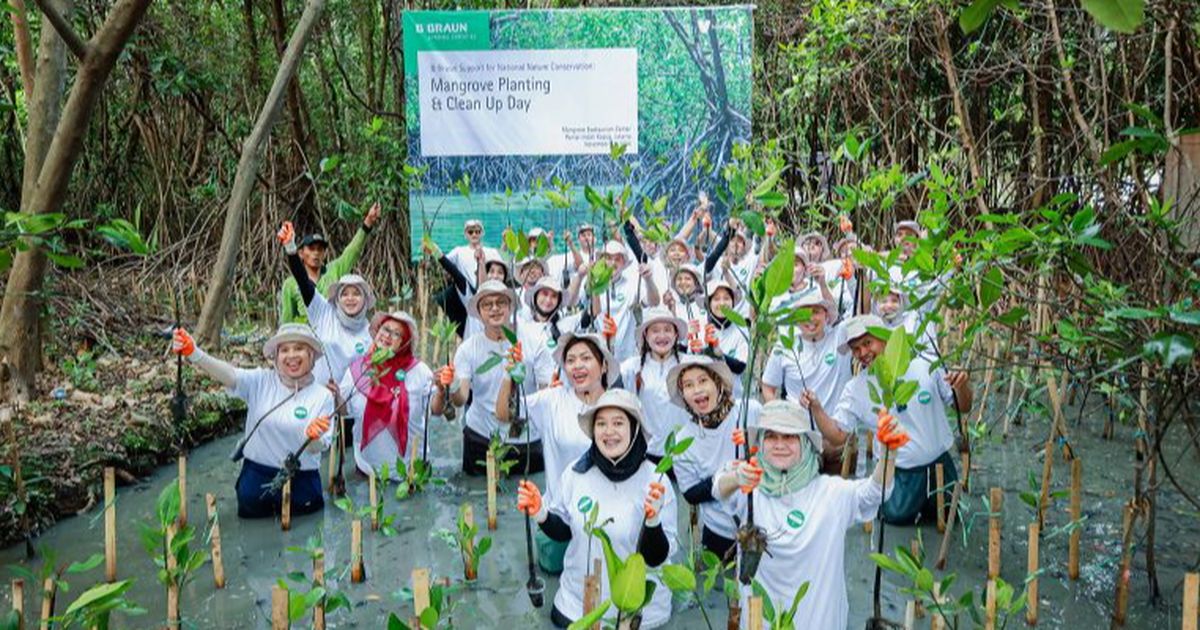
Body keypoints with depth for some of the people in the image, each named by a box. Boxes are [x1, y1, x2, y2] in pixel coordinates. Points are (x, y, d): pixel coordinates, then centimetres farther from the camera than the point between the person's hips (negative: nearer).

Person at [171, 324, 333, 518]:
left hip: (301, 476, -1)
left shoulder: (323, 396, -9)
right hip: (258, 471, 1)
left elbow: (318, 449, -12)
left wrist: (313, 437, -37)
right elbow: (228, 374, -25)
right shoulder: (261, 381, -6)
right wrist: (193, 353, -43)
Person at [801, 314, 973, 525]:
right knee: (898, 516, -11)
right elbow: (837, 438, -13)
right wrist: (816, 409, -29)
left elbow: (963, 407, -1)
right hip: (900, 473, -1)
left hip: (940, 462, 1)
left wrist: (962, 387, -23)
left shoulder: (926, 366, -10)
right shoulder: (855, 389, -10)